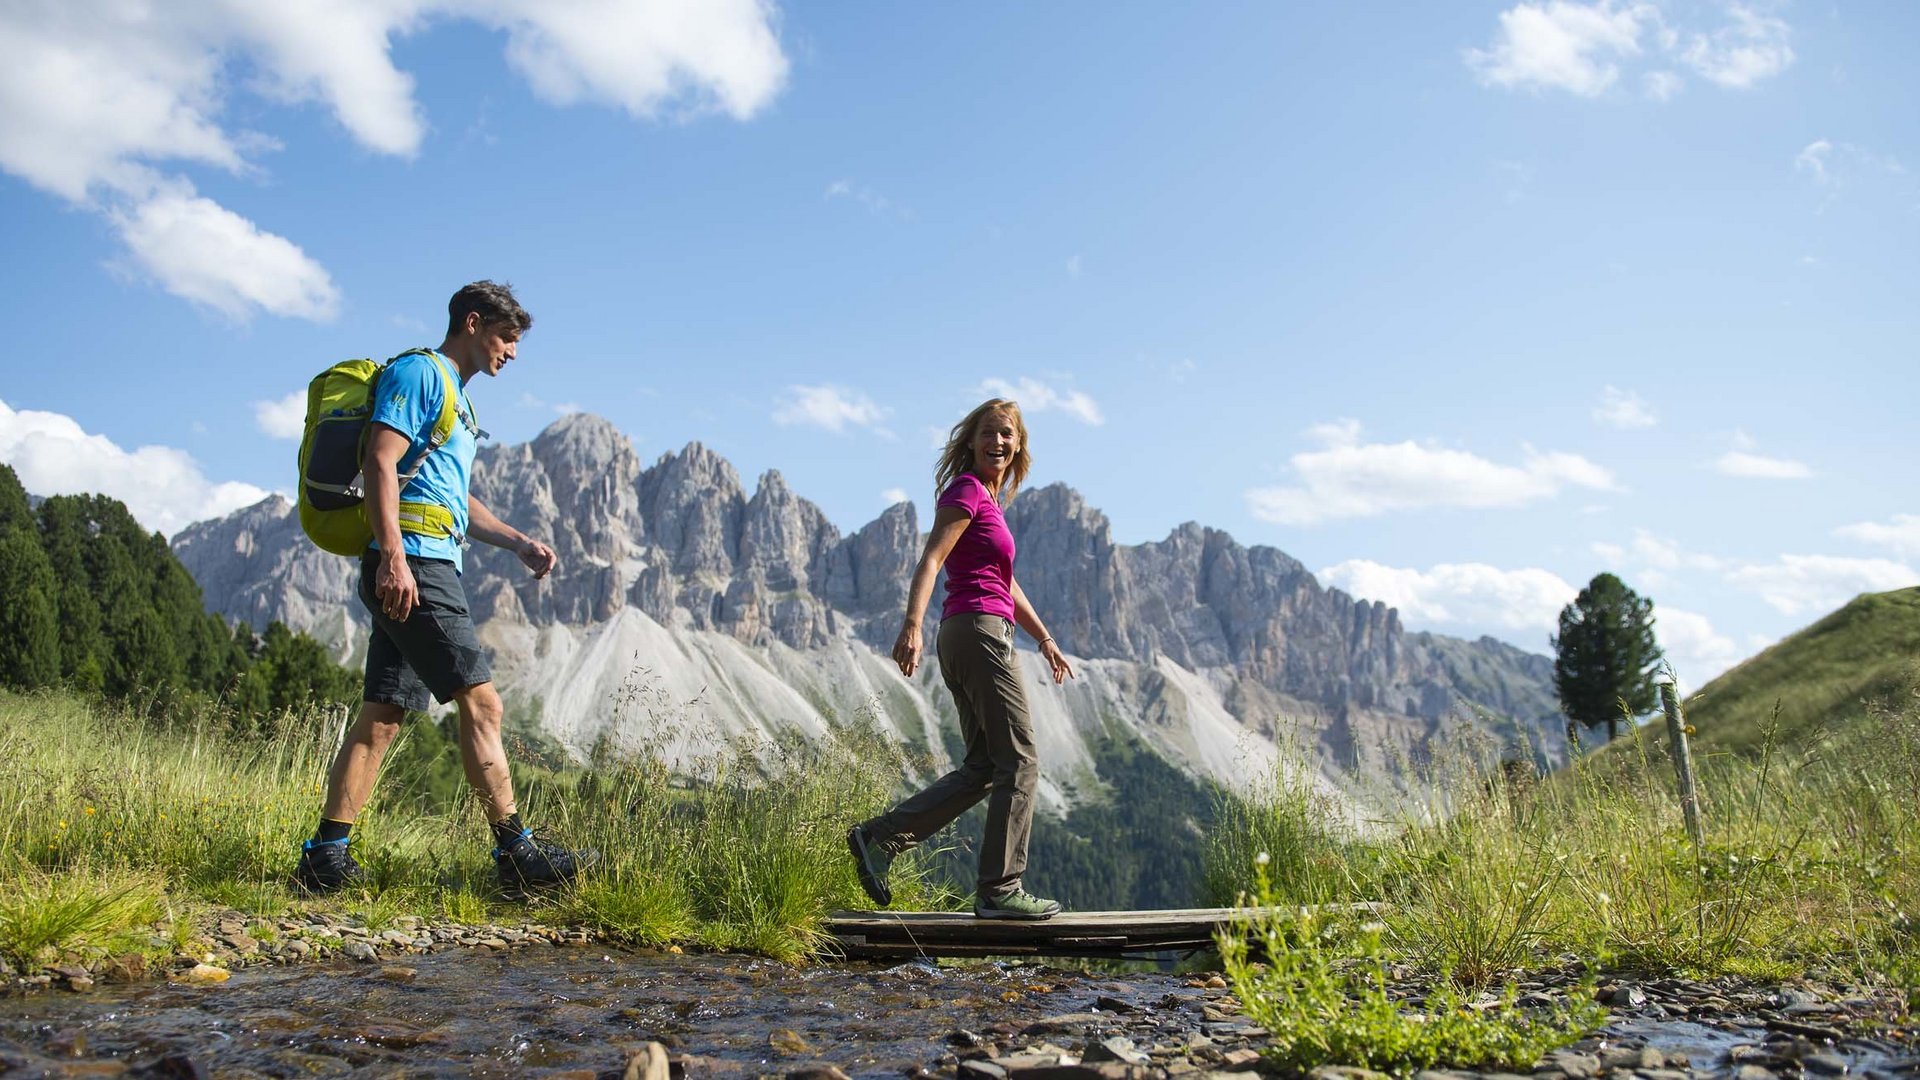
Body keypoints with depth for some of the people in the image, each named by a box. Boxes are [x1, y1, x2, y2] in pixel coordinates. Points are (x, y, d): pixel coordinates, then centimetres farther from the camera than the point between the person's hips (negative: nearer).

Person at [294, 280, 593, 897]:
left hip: (418, 572, 10)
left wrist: (518, 543, 20)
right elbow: (379, 461, -15)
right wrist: (393, 556, -24)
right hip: (411, 564, -10)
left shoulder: (454, 397, 28)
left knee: (382, 715, 7)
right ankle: (516, 853, -7)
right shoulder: (417, 372, -3)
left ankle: (325, 857, 8)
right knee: (481, 703, -10)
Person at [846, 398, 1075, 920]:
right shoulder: (967, 490, -6)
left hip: (966, 636, 10)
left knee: (983, 768, 12)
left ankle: (878, 838, 7)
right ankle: (999, 890, 2)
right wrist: (911, 626, -32)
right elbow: (930, 561, -19)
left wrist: (1045, 638, 30)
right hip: (982, 631, -10)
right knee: (1019, 763, -3)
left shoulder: (988, 498, 22)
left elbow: (1006, 583, 28)